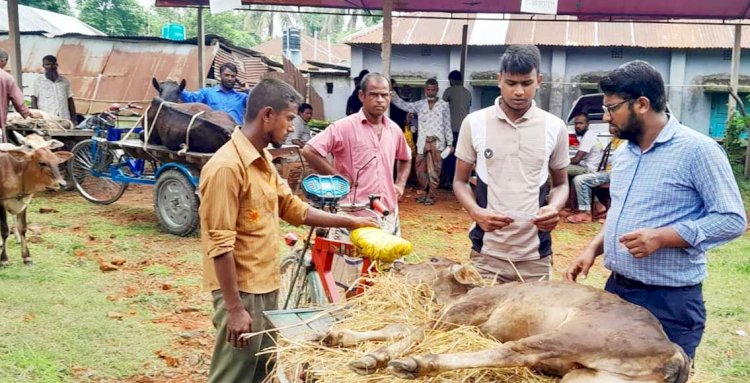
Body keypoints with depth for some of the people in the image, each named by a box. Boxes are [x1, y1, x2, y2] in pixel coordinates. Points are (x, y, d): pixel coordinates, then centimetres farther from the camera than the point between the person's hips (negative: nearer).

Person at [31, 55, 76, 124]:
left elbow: (70, 101, 16)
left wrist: (73, 119, 9)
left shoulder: (65, 81, 15)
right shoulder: (38, 81, 8)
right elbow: (34, 101, 5)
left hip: (65, 120, 2)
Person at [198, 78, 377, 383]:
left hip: (265, 285, 9)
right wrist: (235, 308, -21)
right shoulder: (226, 167, -21)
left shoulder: (263, 160, 9)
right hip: (241, 290, -9)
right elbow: (220, 245, -21)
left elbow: (294, 209, 18)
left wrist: (348, 222, 16)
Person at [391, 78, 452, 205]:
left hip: (437, 142, -3)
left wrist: (450, 143, 2)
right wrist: (391, 92, -7)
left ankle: (431, 195, 6)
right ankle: (426, 192, 23)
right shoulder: (420, 104, 9)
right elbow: (402, 105, 5)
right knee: (420, 170, 7)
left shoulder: (444, 105, 2)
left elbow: (447, 125, 3)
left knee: (434, 171, -2)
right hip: (422, 142, 3)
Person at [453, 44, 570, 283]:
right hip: (486, 253, -1)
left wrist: (554, 208, -12)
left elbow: (561, 184, 12)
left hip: (536, 256, 1)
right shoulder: (474, 123, -1)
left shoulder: (555, 127, 1)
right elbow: (460, 181, 6)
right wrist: (476, 212, -15)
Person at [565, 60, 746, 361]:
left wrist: (662, 237, -24)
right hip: (616, 290, 8)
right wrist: (593, 249, 5)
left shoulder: (697, 150, -14)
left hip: (670, 301, -7)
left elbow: (732, 220, -16)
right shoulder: (623, 152, 11)